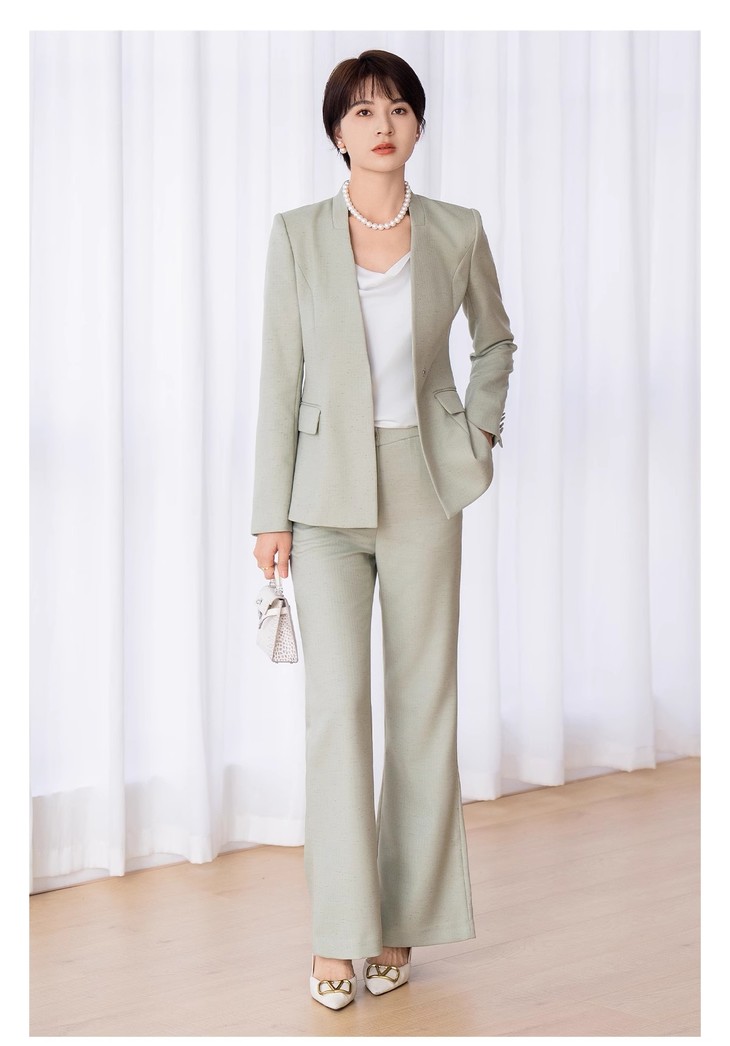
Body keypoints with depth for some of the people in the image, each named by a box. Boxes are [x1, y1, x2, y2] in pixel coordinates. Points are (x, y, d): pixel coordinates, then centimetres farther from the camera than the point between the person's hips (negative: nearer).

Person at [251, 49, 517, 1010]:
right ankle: (339, 933, 2)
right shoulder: (297, 236, -2)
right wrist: (272, 514, -4)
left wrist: (483, 429, 6)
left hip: (423, 489, 1)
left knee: (424, 701, 4)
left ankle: (401, 923, 17)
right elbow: (281, 379, -1)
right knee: (336, 704, -7)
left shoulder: (459, 234, 2)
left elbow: (496, 338, 20)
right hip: (328, 496, -1)